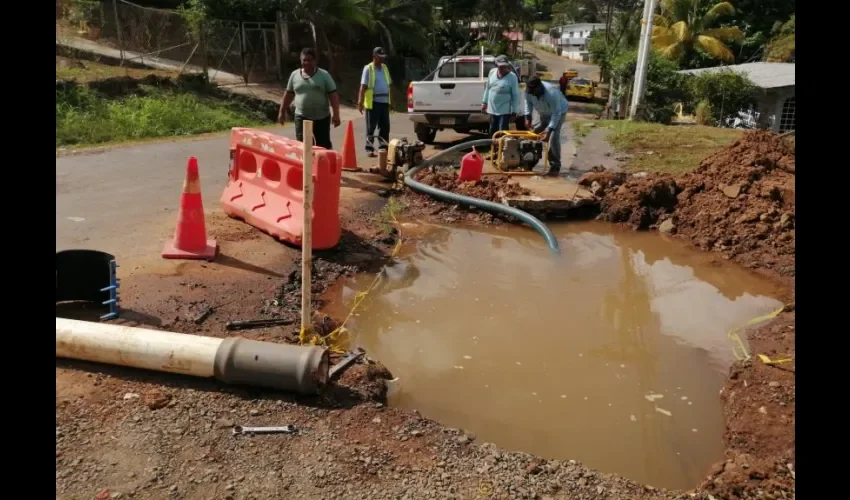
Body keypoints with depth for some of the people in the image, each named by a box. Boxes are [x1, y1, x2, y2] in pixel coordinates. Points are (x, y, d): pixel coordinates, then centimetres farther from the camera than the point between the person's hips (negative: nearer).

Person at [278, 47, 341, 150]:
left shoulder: (324, 75, -3)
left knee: (324, 146, 5)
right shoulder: (294, 75, 6)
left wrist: (336, 114, -12)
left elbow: (333, 95, -5)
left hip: (321, 118, -2)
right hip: (301, 117, 2)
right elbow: (289, 94, 14)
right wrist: (282, 111, 14)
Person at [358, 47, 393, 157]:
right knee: (371, 126, 0)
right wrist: (360, 102, -16)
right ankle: (369, 148, 5)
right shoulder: (368, 69, -4)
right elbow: (363, 87, -9)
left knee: (385, 126, 7)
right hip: (373, 102, -6)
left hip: (384, 102, 6)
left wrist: (391, 100, 18)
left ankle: (383, 146, 16)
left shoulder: (385, 68, 14)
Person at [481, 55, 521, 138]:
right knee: (493, 132, 15)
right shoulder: (492, 72, 2)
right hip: (492, 109, 6)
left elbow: (515, 96, -10)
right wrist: (484, 102, 14)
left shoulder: (512, 77, -12)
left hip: (504, 111, -5)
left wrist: (514, 112, -12)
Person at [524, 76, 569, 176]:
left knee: (553, 138, -21)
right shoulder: (528, 90, -25)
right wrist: (528, 117, -13)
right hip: (544, 113, 6)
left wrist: (549, 130, -42)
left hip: (558, 112, -6)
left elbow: (556, 113, -37)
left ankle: (555, 167, -15)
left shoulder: (551, 93, -42)